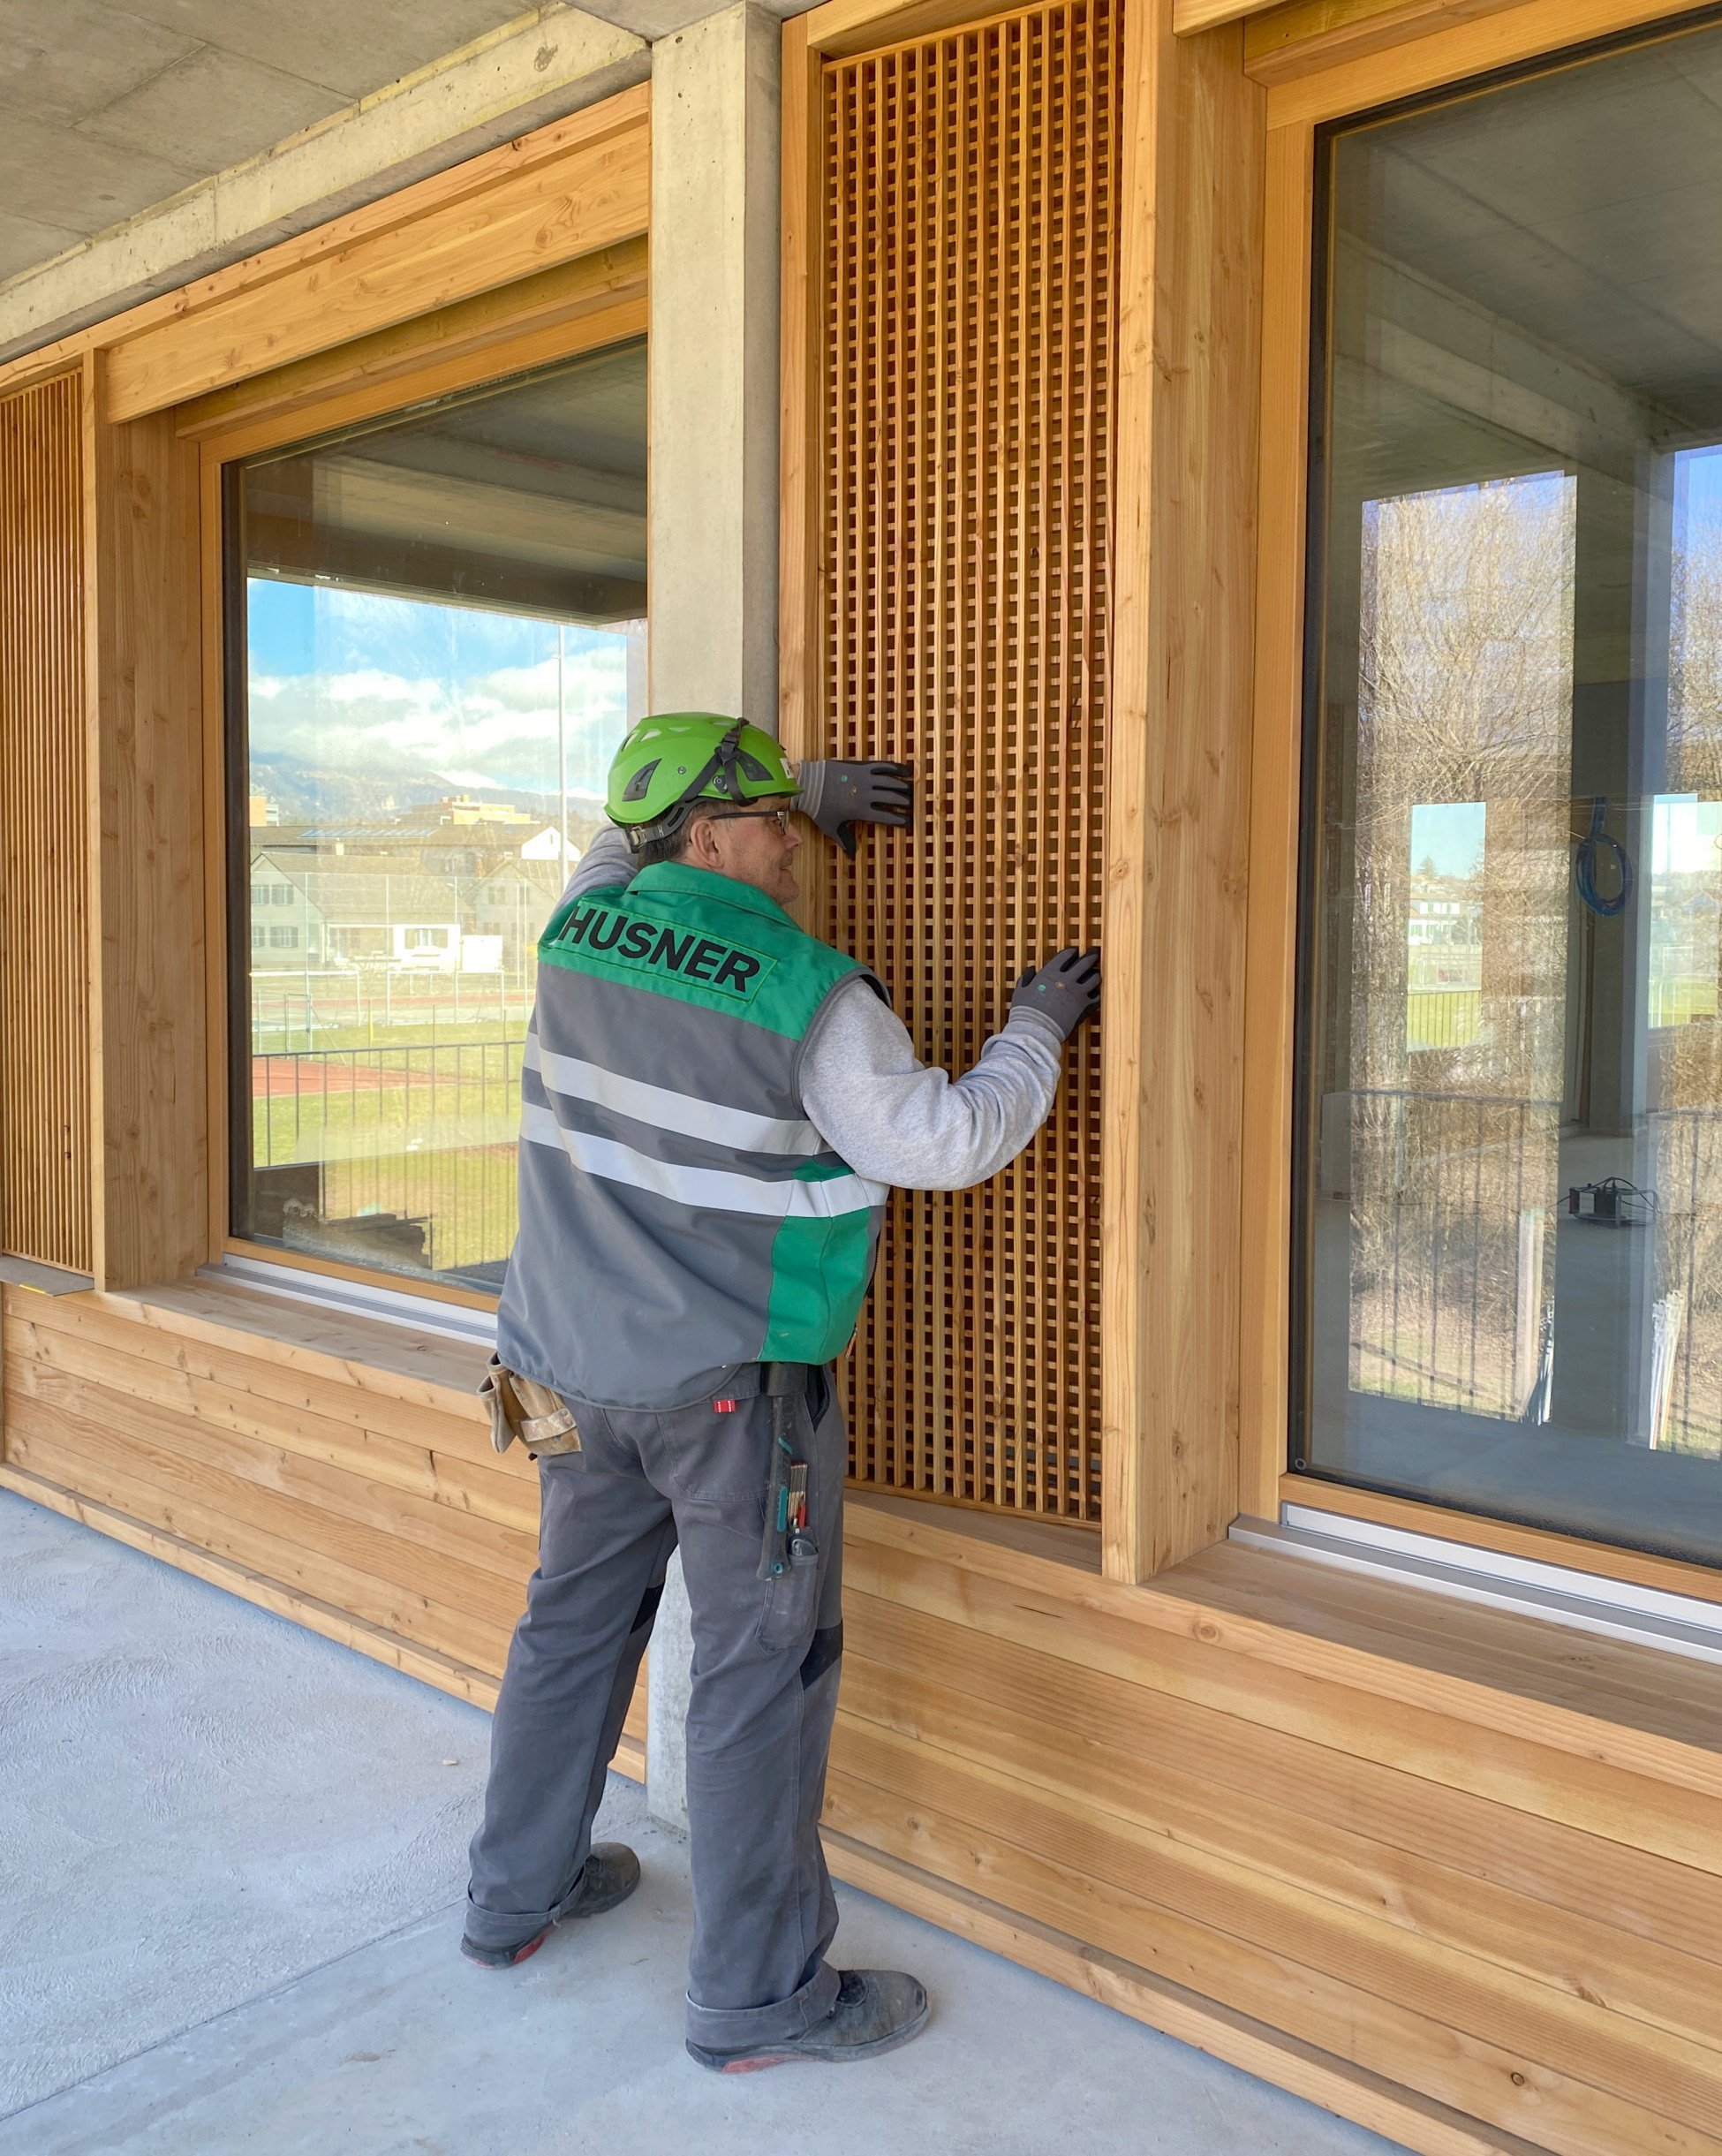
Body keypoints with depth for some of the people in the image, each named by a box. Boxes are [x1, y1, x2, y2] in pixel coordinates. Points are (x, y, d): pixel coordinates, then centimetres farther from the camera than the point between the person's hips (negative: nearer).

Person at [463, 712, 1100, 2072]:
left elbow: (631, 834, 22)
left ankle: (517, 1894, 38)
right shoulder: (812, 997, -18)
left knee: (574, 1619, 21)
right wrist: (1039, 1031, 3)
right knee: (764, 1667, 4)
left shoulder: (581, 929, 0)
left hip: (574, 1365, 7)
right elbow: (944, 1145, -12)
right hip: (732, 1383, -7)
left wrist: (810, 790, 18)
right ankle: (760, 1996, 15)